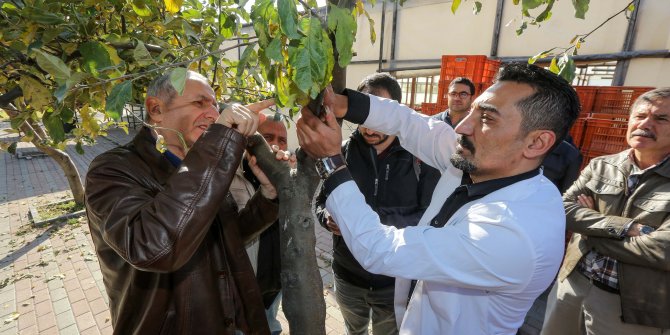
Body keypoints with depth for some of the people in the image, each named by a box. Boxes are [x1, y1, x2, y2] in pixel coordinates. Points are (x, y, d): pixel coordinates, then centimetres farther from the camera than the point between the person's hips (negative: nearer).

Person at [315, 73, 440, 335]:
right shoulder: (343, 152, -7)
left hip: (397, 280, -2)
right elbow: (322, 201, 2)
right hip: (347, 276, 3)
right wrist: (328, 217, -20)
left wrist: (376, 219, -29)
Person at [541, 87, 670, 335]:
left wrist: (590, 230, -13)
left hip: (630, 306, -3)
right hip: (572, 284, 3)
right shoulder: (600, 166, -1)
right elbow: (562, 209, -10)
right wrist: (626, 227, -21)